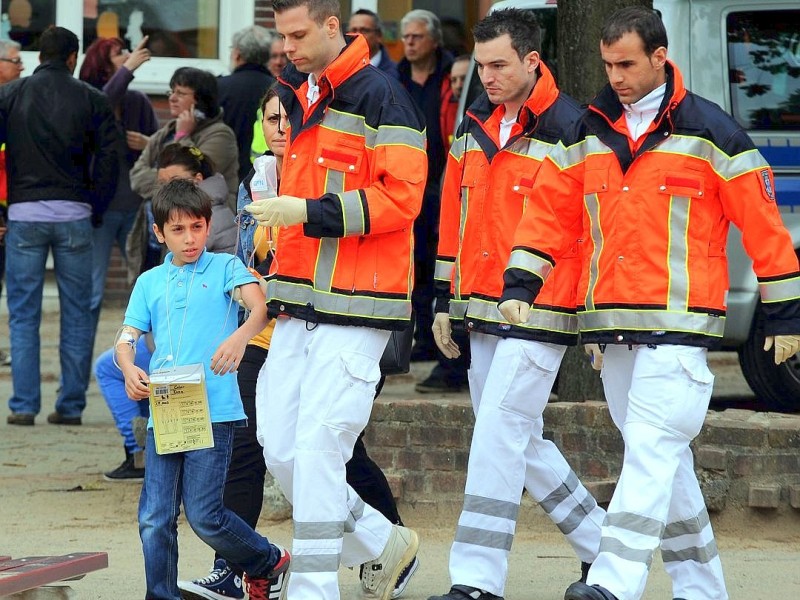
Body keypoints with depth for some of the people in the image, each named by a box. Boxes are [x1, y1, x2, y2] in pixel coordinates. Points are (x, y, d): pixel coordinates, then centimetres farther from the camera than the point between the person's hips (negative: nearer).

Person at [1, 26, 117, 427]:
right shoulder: (91, 101, 2)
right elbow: (107, 161, 0)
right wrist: (95, 211, 10)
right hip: (74, 216, 0)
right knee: (76, 314, 7)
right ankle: (71, 405, 5)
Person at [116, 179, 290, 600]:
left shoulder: (225, 268, 5)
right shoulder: (150, 282, 15)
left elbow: (260, 308, -10)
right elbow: (126, 339, 10)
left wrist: (240, 336, -33)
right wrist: (129, 370, -14)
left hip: (213, 411, -4)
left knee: (203, 514, -7)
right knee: (154, 520, -1)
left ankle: (268, 562, 16)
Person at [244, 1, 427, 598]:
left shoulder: (378, 94, -10)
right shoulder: (296, 95, 15)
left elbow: (401, 196, -16)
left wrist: (311, 211, -20)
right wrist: (276, 282, 22)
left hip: (354, 309, -8)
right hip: (299, 307, 8)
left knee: (317, 450, -10)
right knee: (280, 450, 6)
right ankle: (383, 544, 23)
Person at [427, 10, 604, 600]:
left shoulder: (569, 131, -11)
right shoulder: (475, 126, 12)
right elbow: (454, 215, 19)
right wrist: (446, 299, 18)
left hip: (540, 314, -8)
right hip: (482, 310, 8)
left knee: (498, 436, -12)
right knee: (519, 442, 13)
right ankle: (602, 547, 27)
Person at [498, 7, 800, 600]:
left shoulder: (708, 133, -4)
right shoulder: (590, 134, 12)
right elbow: (552, 212, 14)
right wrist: (519, 284, 0)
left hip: (678, 325, -6)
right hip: (611, 325, 6)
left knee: (651, 448, -15)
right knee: (660, 456, 10)